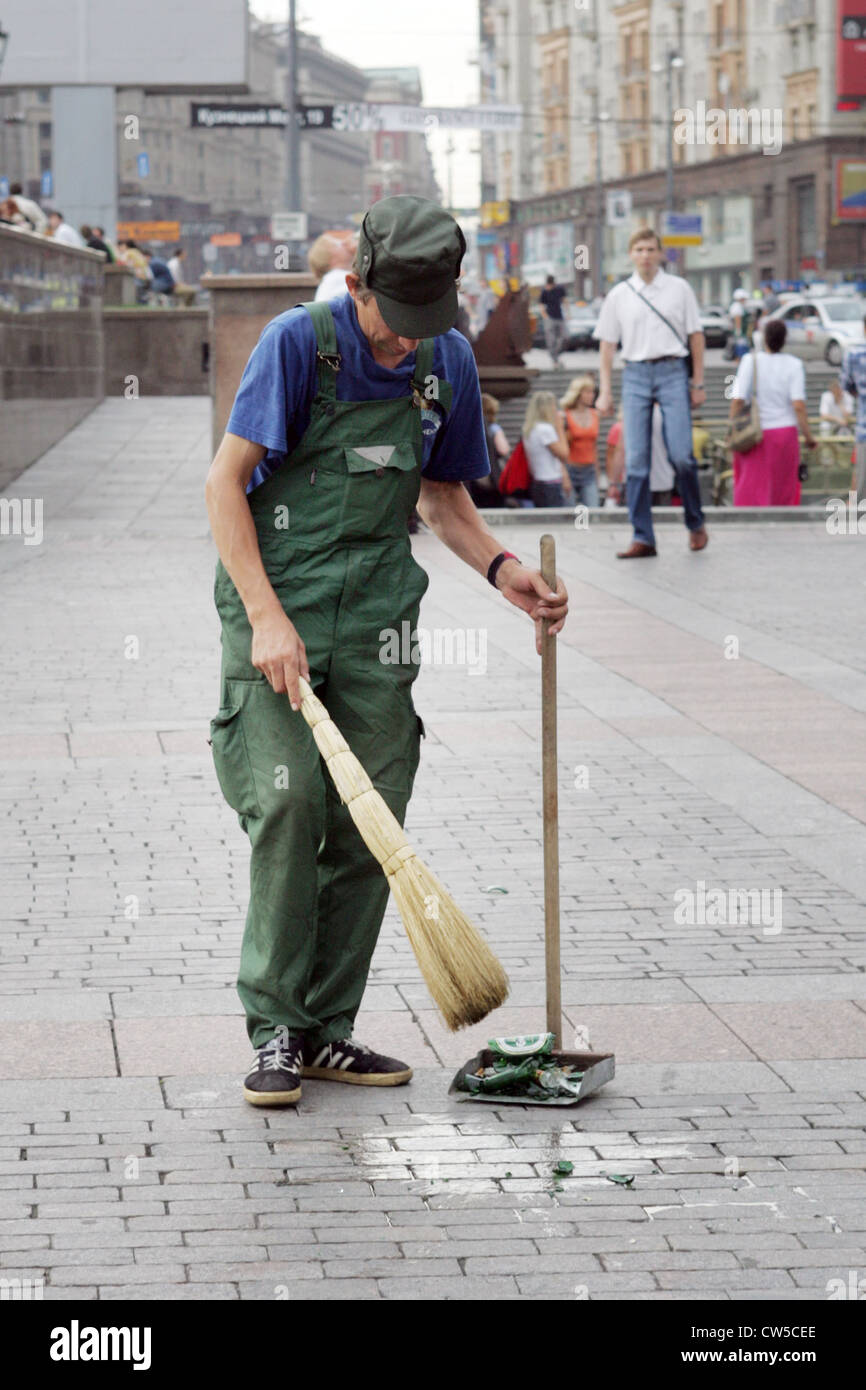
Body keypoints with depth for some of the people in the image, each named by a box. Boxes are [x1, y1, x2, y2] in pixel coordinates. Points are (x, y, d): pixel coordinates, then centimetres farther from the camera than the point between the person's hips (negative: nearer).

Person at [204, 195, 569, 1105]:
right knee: (288, 799, -17)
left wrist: (502, 570, -1)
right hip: (275, 595, -5)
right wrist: (267, 618, -19)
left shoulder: (448, 361, 6)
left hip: (375, 616, 5)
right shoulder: (299, 342, -10)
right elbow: (224, 484, -10)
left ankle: (326, 1029, 13)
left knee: (368, 824, 2)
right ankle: (275, 1028, -6)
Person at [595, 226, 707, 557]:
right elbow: (608, 344, 12)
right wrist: (605, 391, 6)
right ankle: (642, 538, -1)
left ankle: (696, 523, 11)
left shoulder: (679, 289, 5)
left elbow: (696, 336, 8)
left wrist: (698, 383, 3)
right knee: (636, 459, -4)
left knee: (680, 455, -11)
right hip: (636, 374, 2)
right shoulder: (619, 296, 9)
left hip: (672, 372, -2)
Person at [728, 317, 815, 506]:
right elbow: (798, 405, -12)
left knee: (752, 492, -1)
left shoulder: (751, 361, -5)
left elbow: (738, 400, -11)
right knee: (783, 490, 12)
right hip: (784, 432, 1)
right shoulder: (794, 364, -3)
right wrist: (808, 436, -3)